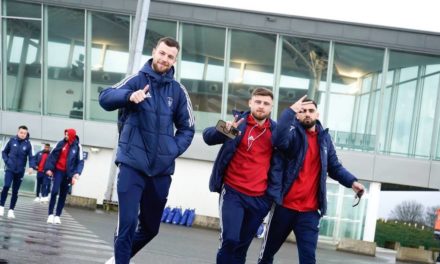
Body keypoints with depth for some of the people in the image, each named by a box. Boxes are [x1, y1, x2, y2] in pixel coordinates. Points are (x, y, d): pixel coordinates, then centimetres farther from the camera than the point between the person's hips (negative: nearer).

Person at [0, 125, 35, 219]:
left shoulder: (28, 144, -6)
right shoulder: (12, 140, -3)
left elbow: (31, 157, -8)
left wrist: (31, 167, -24)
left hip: (20, 171, 1)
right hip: (9, 169, -1)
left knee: (15, 191, 6)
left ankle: (11, 210, 16)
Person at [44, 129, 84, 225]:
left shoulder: (77, 146, -4)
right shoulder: (61, 143, -2)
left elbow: (80, 161, -6)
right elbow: (52, 155, 1)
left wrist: (77, 173, -19)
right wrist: (49, 168, -6)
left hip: (68, 173, 1)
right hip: (59, 171, -1)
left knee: (63, 195, 7)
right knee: (55, 191, -13)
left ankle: (57, 215, 14)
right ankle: (50, 214, -5)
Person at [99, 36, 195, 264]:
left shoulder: (178, 91, 5)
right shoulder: (137, 80, -1)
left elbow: (187, 128, 11)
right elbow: (105, 98, -13)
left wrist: (173, 150, -5)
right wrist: (129, 96, -31)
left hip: (161, 169, 4)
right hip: (133, 164, -4)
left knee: (150, 228, 15)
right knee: (128, 223, -12)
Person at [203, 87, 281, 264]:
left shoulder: (276, 130, 6)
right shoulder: (239, 122, -2)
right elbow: (208, 137, -10)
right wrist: (224, 130, -27)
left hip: (261, 198, 3)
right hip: (233, 192, -2)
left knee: (243, 245, 10)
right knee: (230, 239, -16)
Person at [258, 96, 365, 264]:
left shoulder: (324, 138, 9)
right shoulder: (293, 133, -4)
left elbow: (335, 167, 10)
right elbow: (280, 141, -27)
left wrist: (352, 182, -7)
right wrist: (290, 111, -26)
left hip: (310, 211, 2)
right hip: (284, 206, -2)